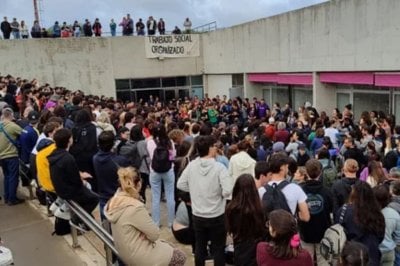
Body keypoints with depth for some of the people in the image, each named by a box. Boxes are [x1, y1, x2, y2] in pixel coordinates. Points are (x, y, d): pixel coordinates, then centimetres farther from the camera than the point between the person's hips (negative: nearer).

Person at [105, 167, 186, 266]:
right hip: (138, 256, -8)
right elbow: (155, 234, -18)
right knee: (180, 257, 11)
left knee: (168, 246, 26)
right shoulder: (135, 207, -31)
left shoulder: (115, 202, -5)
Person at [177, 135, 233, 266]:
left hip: (197, 215, 4)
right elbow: (227, 191, -25)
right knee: (218, 248, 12)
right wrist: (219, 194, -4)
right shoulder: (219, 167, -18)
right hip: (216, 216, -4)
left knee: (200, 246, 20)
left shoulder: (191, 165, -7)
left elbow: (180, 184, 2)